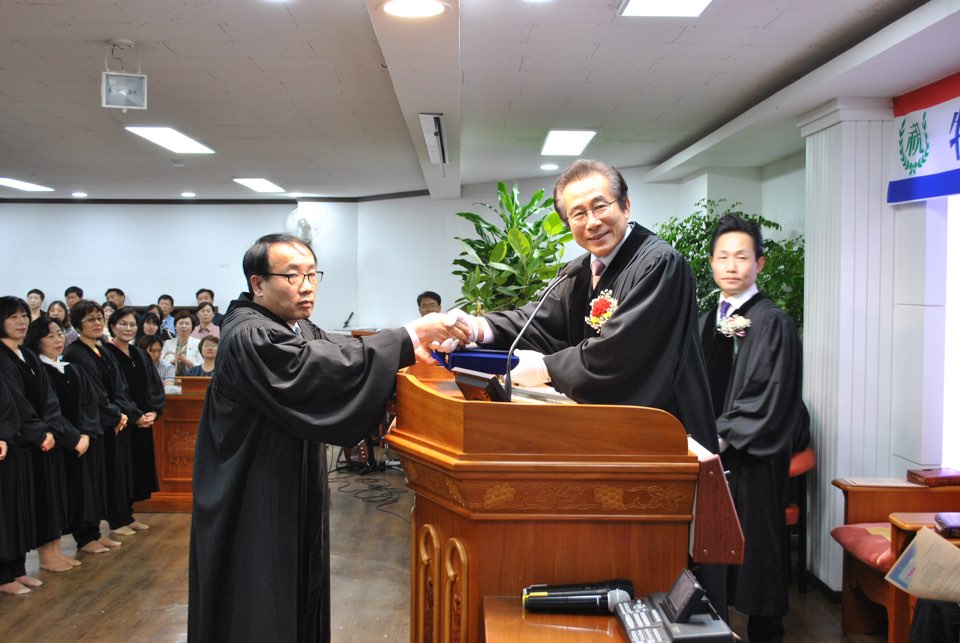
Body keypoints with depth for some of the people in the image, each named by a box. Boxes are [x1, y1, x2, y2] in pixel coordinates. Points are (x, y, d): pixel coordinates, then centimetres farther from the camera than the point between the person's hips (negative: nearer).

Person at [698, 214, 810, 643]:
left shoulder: (772, 322, -10)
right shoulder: (706, 322, 11)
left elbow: (767, 398, -16)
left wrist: (720, 438, -18)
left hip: (752, 459, -6)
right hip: (708, 451, 6)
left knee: (754, 542, 4)